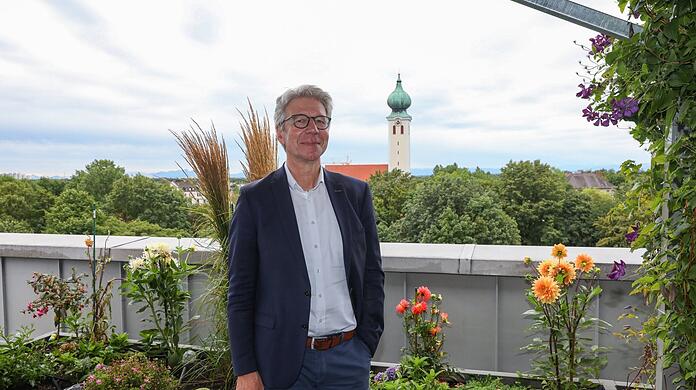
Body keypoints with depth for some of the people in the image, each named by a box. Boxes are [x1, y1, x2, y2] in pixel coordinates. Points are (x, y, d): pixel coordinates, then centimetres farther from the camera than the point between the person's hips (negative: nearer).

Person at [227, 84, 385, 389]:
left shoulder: (356, 194, 3)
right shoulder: (255, 199, -4)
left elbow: (373, 275, 7)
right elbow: (239, 292, -4)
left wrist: (366, 343, 2)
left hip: (348, 357, 2)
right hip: (283, 359, -2)